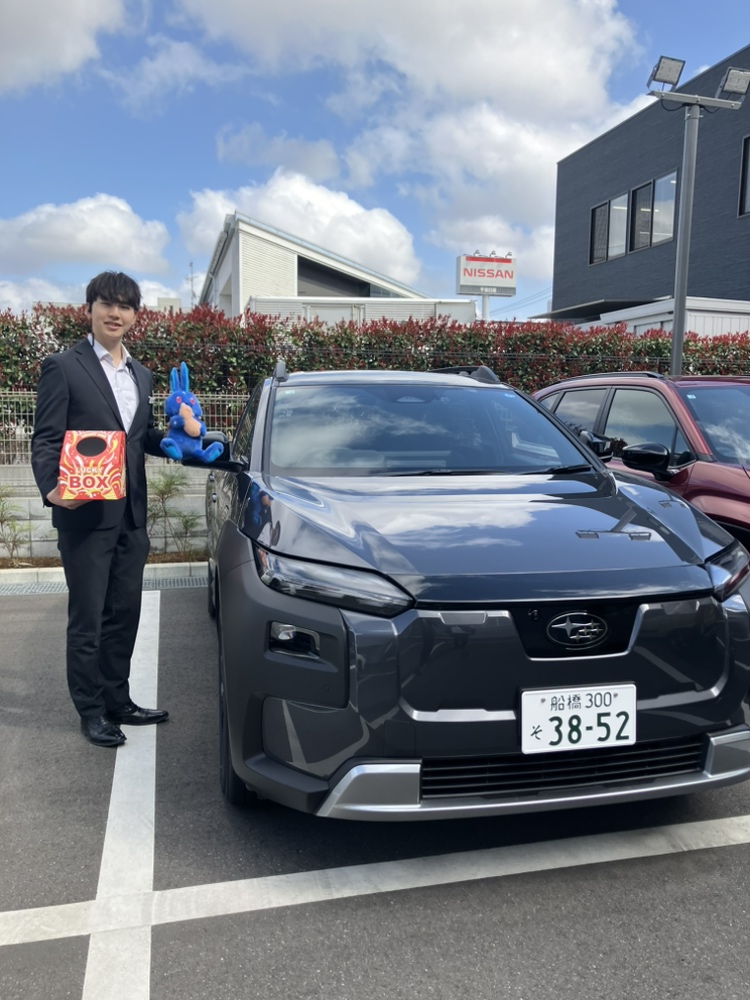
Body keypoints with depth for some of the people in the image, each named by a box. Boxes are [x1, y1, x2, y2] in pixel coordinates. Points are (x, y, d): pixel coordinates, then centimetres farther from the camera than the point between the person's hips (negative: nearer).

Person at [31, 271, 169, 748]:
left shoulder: (140, 374, 14)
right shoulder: (63, 367, -6)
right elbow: (45, 440, -9)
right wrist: (51, 488, -26)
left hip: (131, 514, 6)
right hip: (85, 515, -6)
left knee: (124, 613, 14)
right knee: (87, 618, 4)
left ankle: (118, 701, 29)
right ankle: (91, 712, 19)